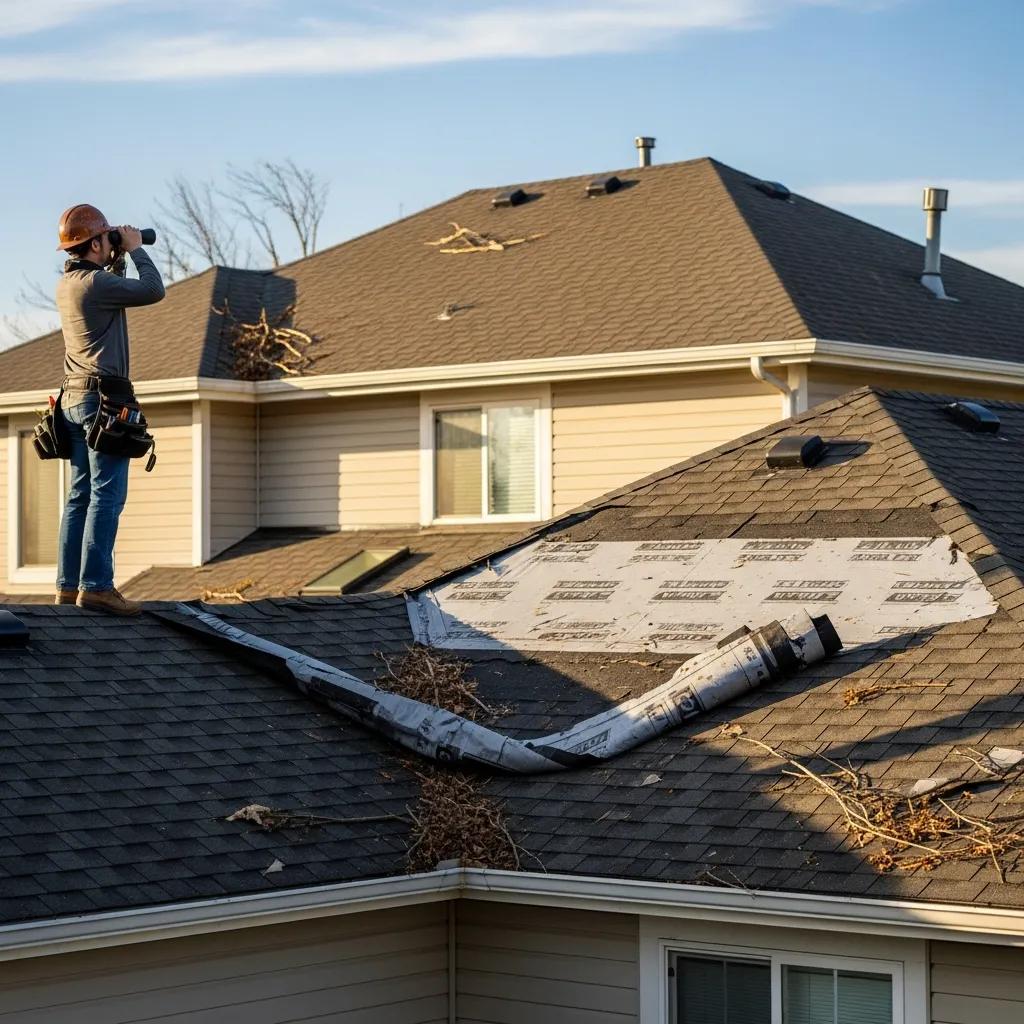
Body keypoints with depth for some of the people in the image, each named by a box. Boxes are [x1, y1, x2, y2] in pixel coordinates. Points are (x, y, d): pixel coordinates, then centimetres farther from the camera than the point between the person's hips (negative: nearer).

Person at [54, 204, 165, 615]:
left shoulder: (66, 283, 14)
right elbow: (153, 290, -10)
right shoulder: (96, 282, -13)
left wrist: (117, 259, 22)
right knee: (107, 494, -11)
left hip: (73, 399, 9)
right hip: (103, 397, -9)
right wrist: (135, 249, 2)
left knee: (80, 495, 8)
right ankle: (96, 585, -16)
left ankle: (69, 584, 7)